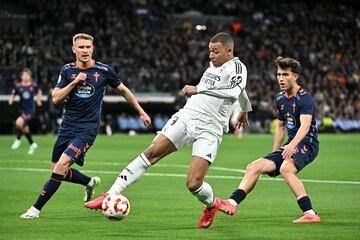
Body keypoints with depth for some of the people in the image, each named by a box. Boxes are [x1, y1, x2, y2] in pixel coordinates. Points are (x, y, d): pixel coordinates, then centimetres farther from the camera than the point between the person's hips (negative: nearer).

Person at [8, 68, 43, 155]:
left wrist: (38, 100, 10)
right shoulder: (18, 87, -3)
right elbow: (12, 95, 6)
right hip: (22, 110, 4)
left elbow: (39, 91, 19)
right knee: (25, 128, 12)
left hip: (30, 110, -4)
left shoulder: (33, 86, -3)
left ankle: (18, 140, -5)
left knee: (19, 122, -26)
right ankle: (32, 144, 35)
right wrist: (11, 100, -14)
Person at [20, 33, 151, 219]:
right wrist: (74, 82, -15)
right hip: (67, 126, 4)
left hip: (87, 128, -4)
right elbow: (56, 98, -3)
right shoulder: (67, 70, 3)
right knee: (58, 171, 8)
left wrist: (141, 112, 17)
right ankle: (90, 182, 37)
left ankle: (36, 209, -14)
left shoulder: (104, 71, -2)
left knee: (61, 166, -20)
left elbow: (123, 90, 13)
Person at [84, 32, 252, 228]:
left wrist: (198, 89, -29)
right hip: (186, 116, 6)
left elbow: (234, 91, -28)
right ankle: (110, 195, -11)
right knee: (152, 152, -11)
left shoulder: (236, 67, -6)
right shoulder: (213, 65, 15)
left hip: (209, 130, -6)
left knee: (193, 184, -14)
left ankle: (211, 205, 22)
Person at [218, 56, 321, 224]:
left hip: (307, 143, -9)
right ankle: (232, 203, -6)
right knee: (254, 167, 1)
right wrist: (274, 153, 23)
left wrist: (292, 145, -46)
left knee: (286, 168, -35)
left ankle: (310, 214, -37)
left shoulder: (304, 98, -14)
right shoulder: (280, 98, 12)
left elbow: (305, 124, -30)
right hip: (290, 146, 9)